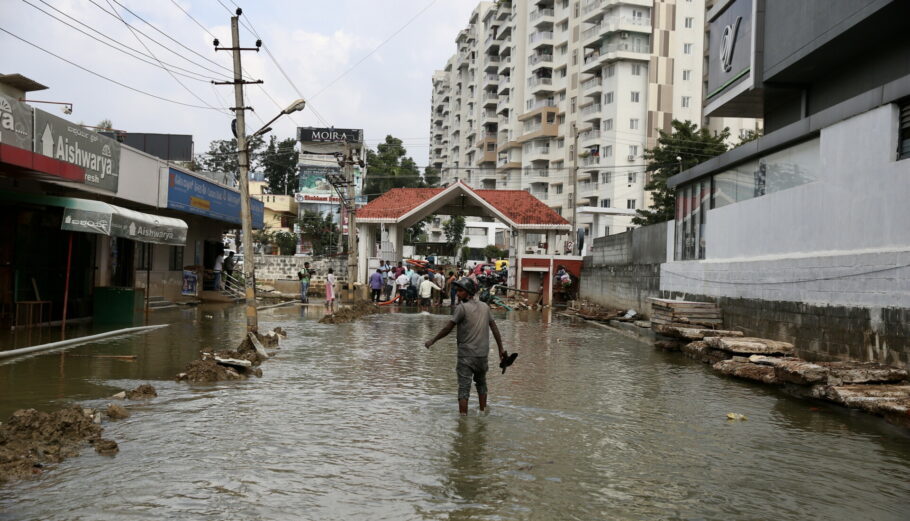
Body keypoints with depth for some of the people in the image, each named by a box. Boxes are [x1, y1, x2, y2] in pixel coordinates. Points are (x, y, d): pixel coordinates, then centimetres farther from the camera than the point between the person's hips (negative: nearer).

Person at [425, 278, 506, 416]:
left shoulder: (462, 308, -10)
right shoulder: (484, 306, 7)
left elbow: (448, 328, -10)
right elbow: (495, 328, 7)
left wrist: (432, 341, 1)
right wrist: (501, 349, 11)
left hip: (466, 354, -6)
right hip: (483, 354, 6)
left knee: (464, 388, -4)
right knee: (481, 383, 22)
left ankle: (463, 416, -8)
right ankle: (483, 412, 31)